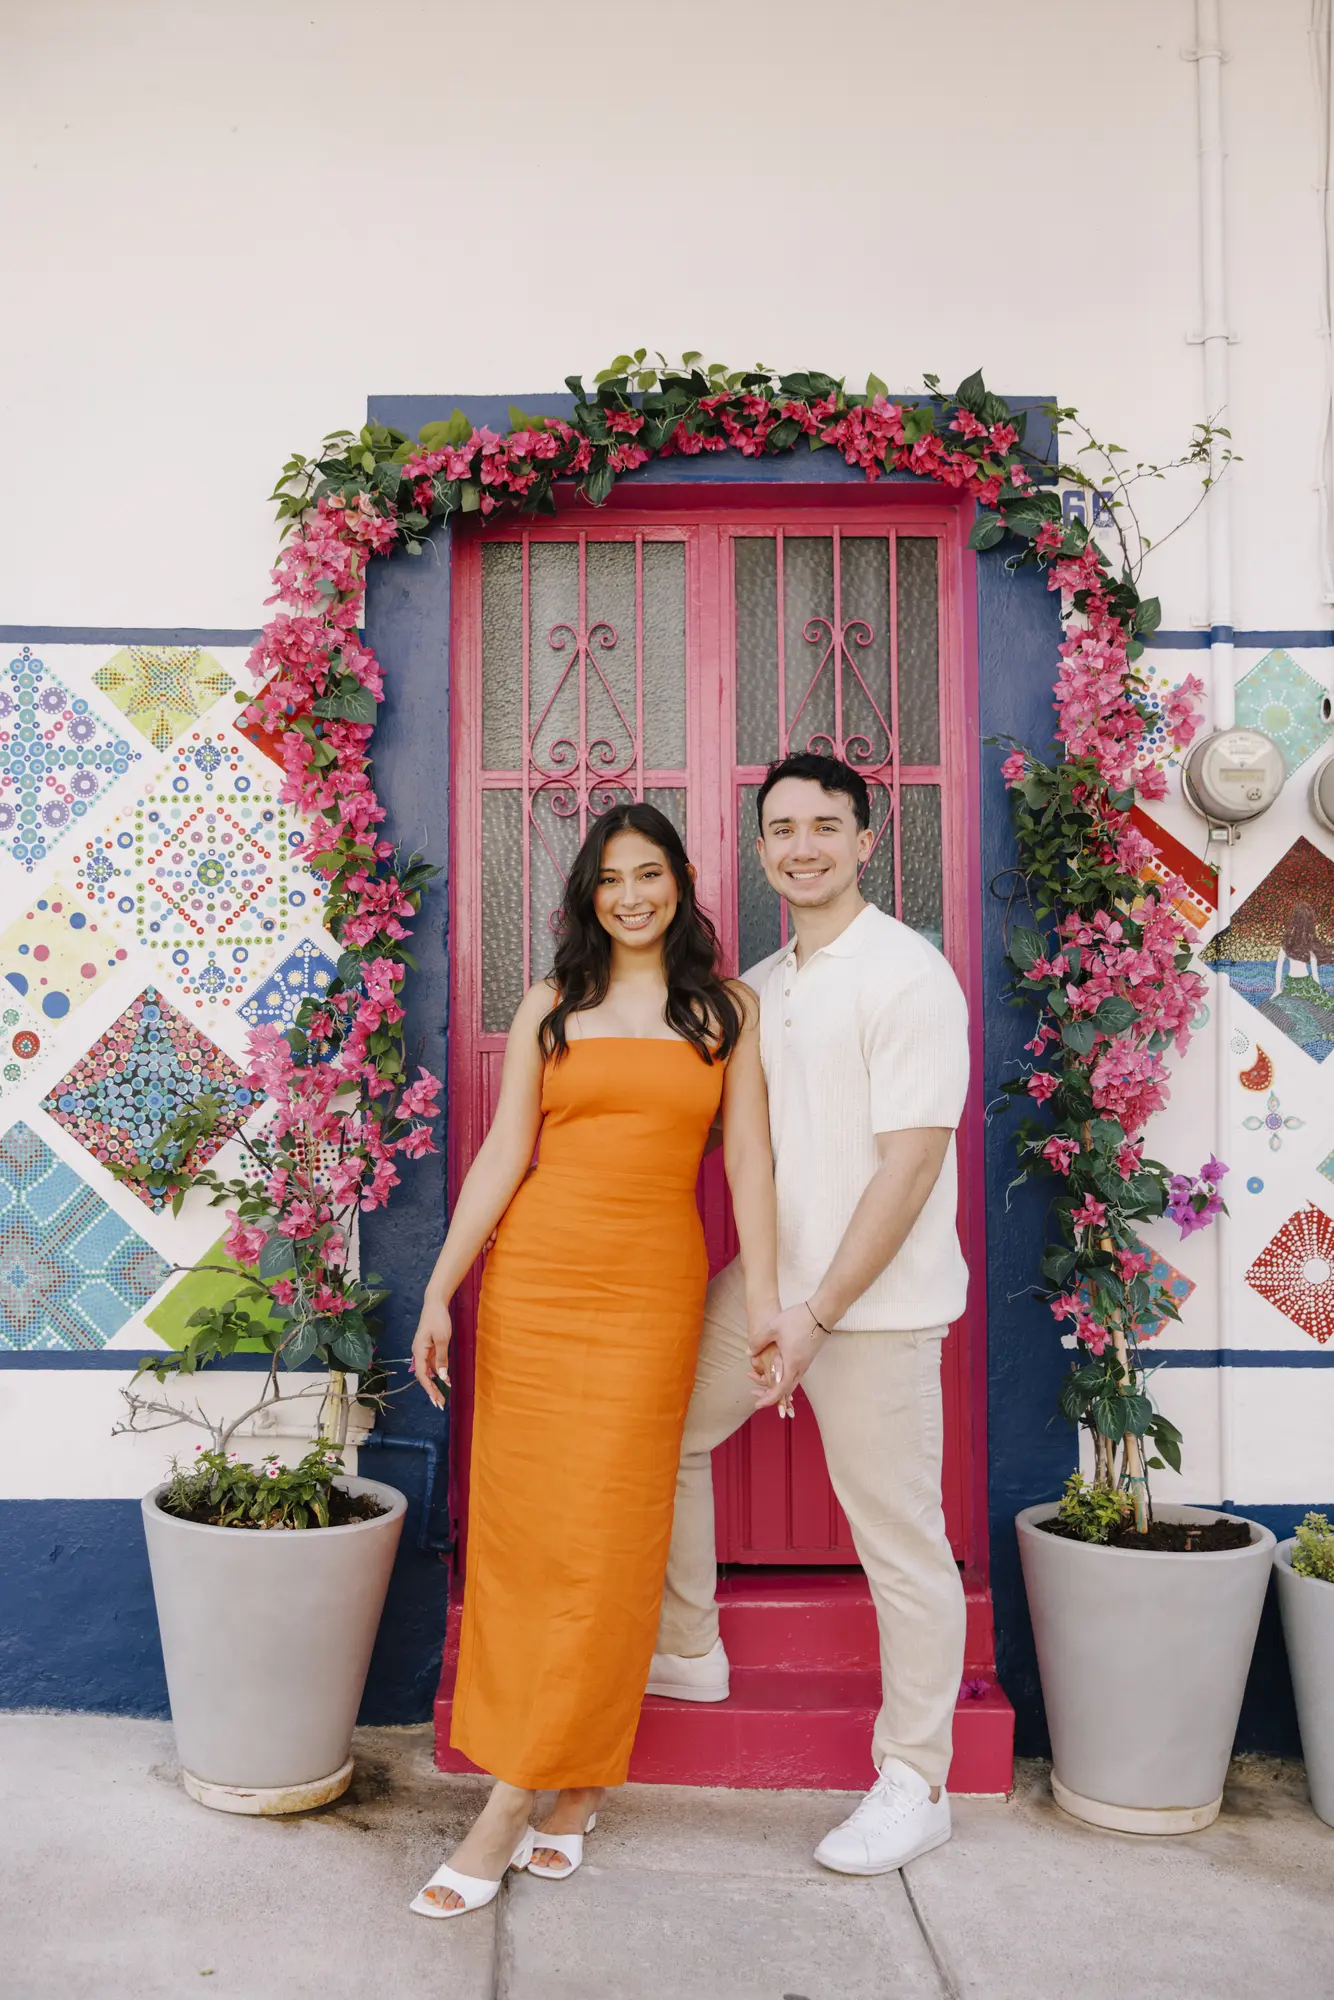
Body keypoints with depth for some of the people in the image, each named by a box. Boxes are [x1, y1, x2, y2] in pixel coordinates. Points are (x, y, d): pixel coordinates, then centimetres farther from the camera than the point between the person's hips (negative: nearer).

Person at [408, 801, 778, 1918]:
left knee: (604, 1532, -3)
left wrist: (766, 1298, -3)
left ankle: (512, 1808, 7)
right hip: (534, 1272, 2)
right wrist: (441, 1289, 1)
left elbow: (748, 1159, 3)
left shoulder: (727, 1010, 7)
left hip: (652, 1287, -1)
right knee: (521, 1518, 3)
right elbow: (504, 1152, 6)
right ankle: (574, 1786, 19)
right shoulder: (552, 1006, 9)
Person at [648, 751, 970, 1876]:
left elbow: (910, 1163, -19)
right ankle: (689, 1654, 36)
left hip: (876, 1300, -8)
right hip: (765, 1280, 8)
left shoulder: (907, 975, -14)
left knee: (900, 1539, 1)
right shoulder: (759, 988, 11)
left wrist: (819, 1311, -19)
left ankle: (916, 1786, 18)